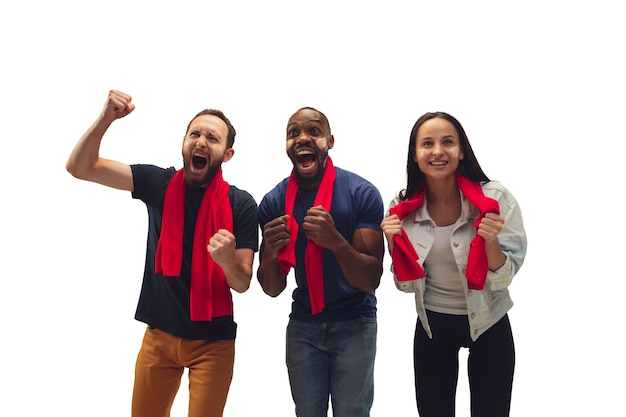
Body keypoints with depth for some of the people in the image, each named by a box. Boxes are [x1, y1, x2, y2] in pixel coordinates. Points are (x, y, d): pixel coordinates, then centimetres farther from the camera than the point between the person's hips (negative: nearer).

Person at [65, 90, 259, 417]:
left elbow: (242, 284, -11)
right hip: (159, 334, 3)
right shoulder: (159, 183, -4)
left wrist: (228, 260, -34)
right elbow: (79, 167, -4)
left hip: (212, 341, -2)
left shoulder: (241, 205, -11)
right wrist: (106, 119, -21)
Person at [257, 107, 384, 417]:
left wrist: (336, 242, -35)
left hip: (354, 324, -2)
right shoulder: (273, 202, -7)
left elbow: (371, 281, -17)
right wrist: (269, 254, -25)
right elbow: (273, 290, -3)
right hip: (303, 324, 3)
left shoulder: (362, 193, -16)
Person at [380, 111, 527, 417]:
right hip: (432, 327, 2)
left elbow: (504, 280, -14)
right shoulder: (404, 209, -10)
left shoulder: (494, 198, -18)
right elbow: (406, 284, -3)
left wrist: (491, 241, -33)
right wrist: (395, 244, -21)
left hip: (488, 325, -2)